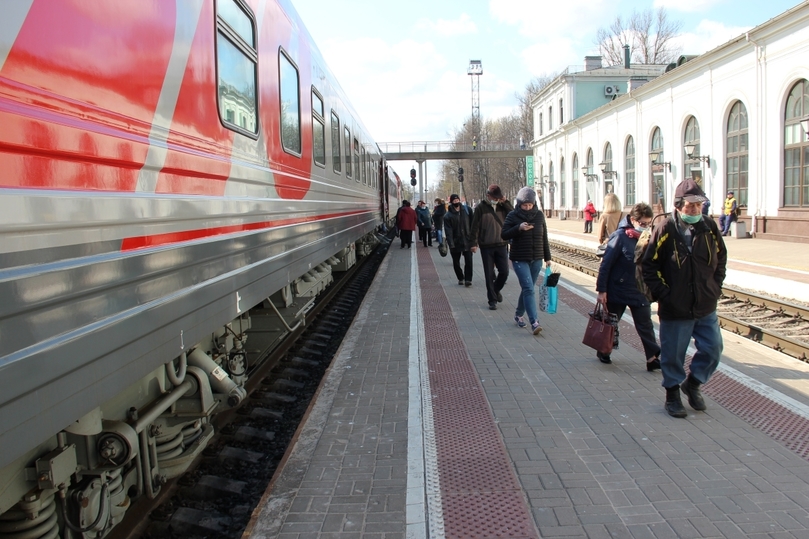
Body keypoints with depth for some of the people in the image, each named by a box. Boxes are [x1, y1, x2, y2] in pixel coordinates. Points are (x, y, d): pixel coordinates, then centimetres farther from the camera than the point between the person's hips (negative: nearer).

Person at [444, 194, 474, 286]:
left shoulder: (467, 210, -1)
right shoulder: (448, 216, -8)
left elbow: (472, 223, 5)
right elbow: (448, 232, -12)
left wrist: (473, 238, 2)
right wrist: (451, 245, -18)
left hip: (467, 241, 1)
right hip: (456, 243, 0)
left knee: (469, 261, -3)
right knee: (456, 263, 10)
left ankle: (468, 279, 7)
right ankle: (460, 278, 28)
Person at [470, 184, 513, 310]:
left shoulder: (503, 206, 6)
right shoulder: (481, 208, -4)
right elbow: (475, 226, -4)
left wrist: (506, 203, -11)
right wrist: (474, 243, -8)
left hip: (501, 245, 3)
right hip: (486, 246, -3)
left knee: (504, 272, 2)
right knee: (489, 274, 3)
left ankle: (496, 290, 29)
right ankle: (492, 300, 12)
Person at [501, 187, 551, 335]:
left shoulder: (539, 215, 5)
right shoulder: (513, 216, -5)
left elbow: (544, 238, 10)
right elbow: (504, 235, -8)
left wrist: (547, 257, 10)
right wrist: (519, 228, -23)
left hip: (536, 260, 4)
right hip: (520, 259, -4)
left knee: (527, 289, 13)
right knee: (529, 289, -14)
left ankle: (518, 315, 33)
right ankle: (534, 322, -19)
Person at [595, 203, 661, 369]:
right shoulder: (620, 236, -16)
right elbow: (605, 264, -16)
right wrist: (601, 290, -17)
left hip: (640, 292, 4)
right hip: (617, 291, -4)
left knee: (645, 325, 4)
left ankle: (653, 358, 10)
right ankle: (603, 352, 33)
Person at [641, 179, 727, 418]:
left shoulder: (710, 227, 0)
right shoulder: (665, 230, -12)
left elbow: (721, 258, 14)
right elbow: (649, 266, -8)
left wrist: (715, 287, 5)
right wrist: (664, 294, -12)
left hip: (706, 307, 4)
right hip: (675, 308, -4)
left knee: (712, 349, 9)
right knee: (673, 354, 6)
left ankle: (692, 383, 32)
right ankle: (672, 394, 26)